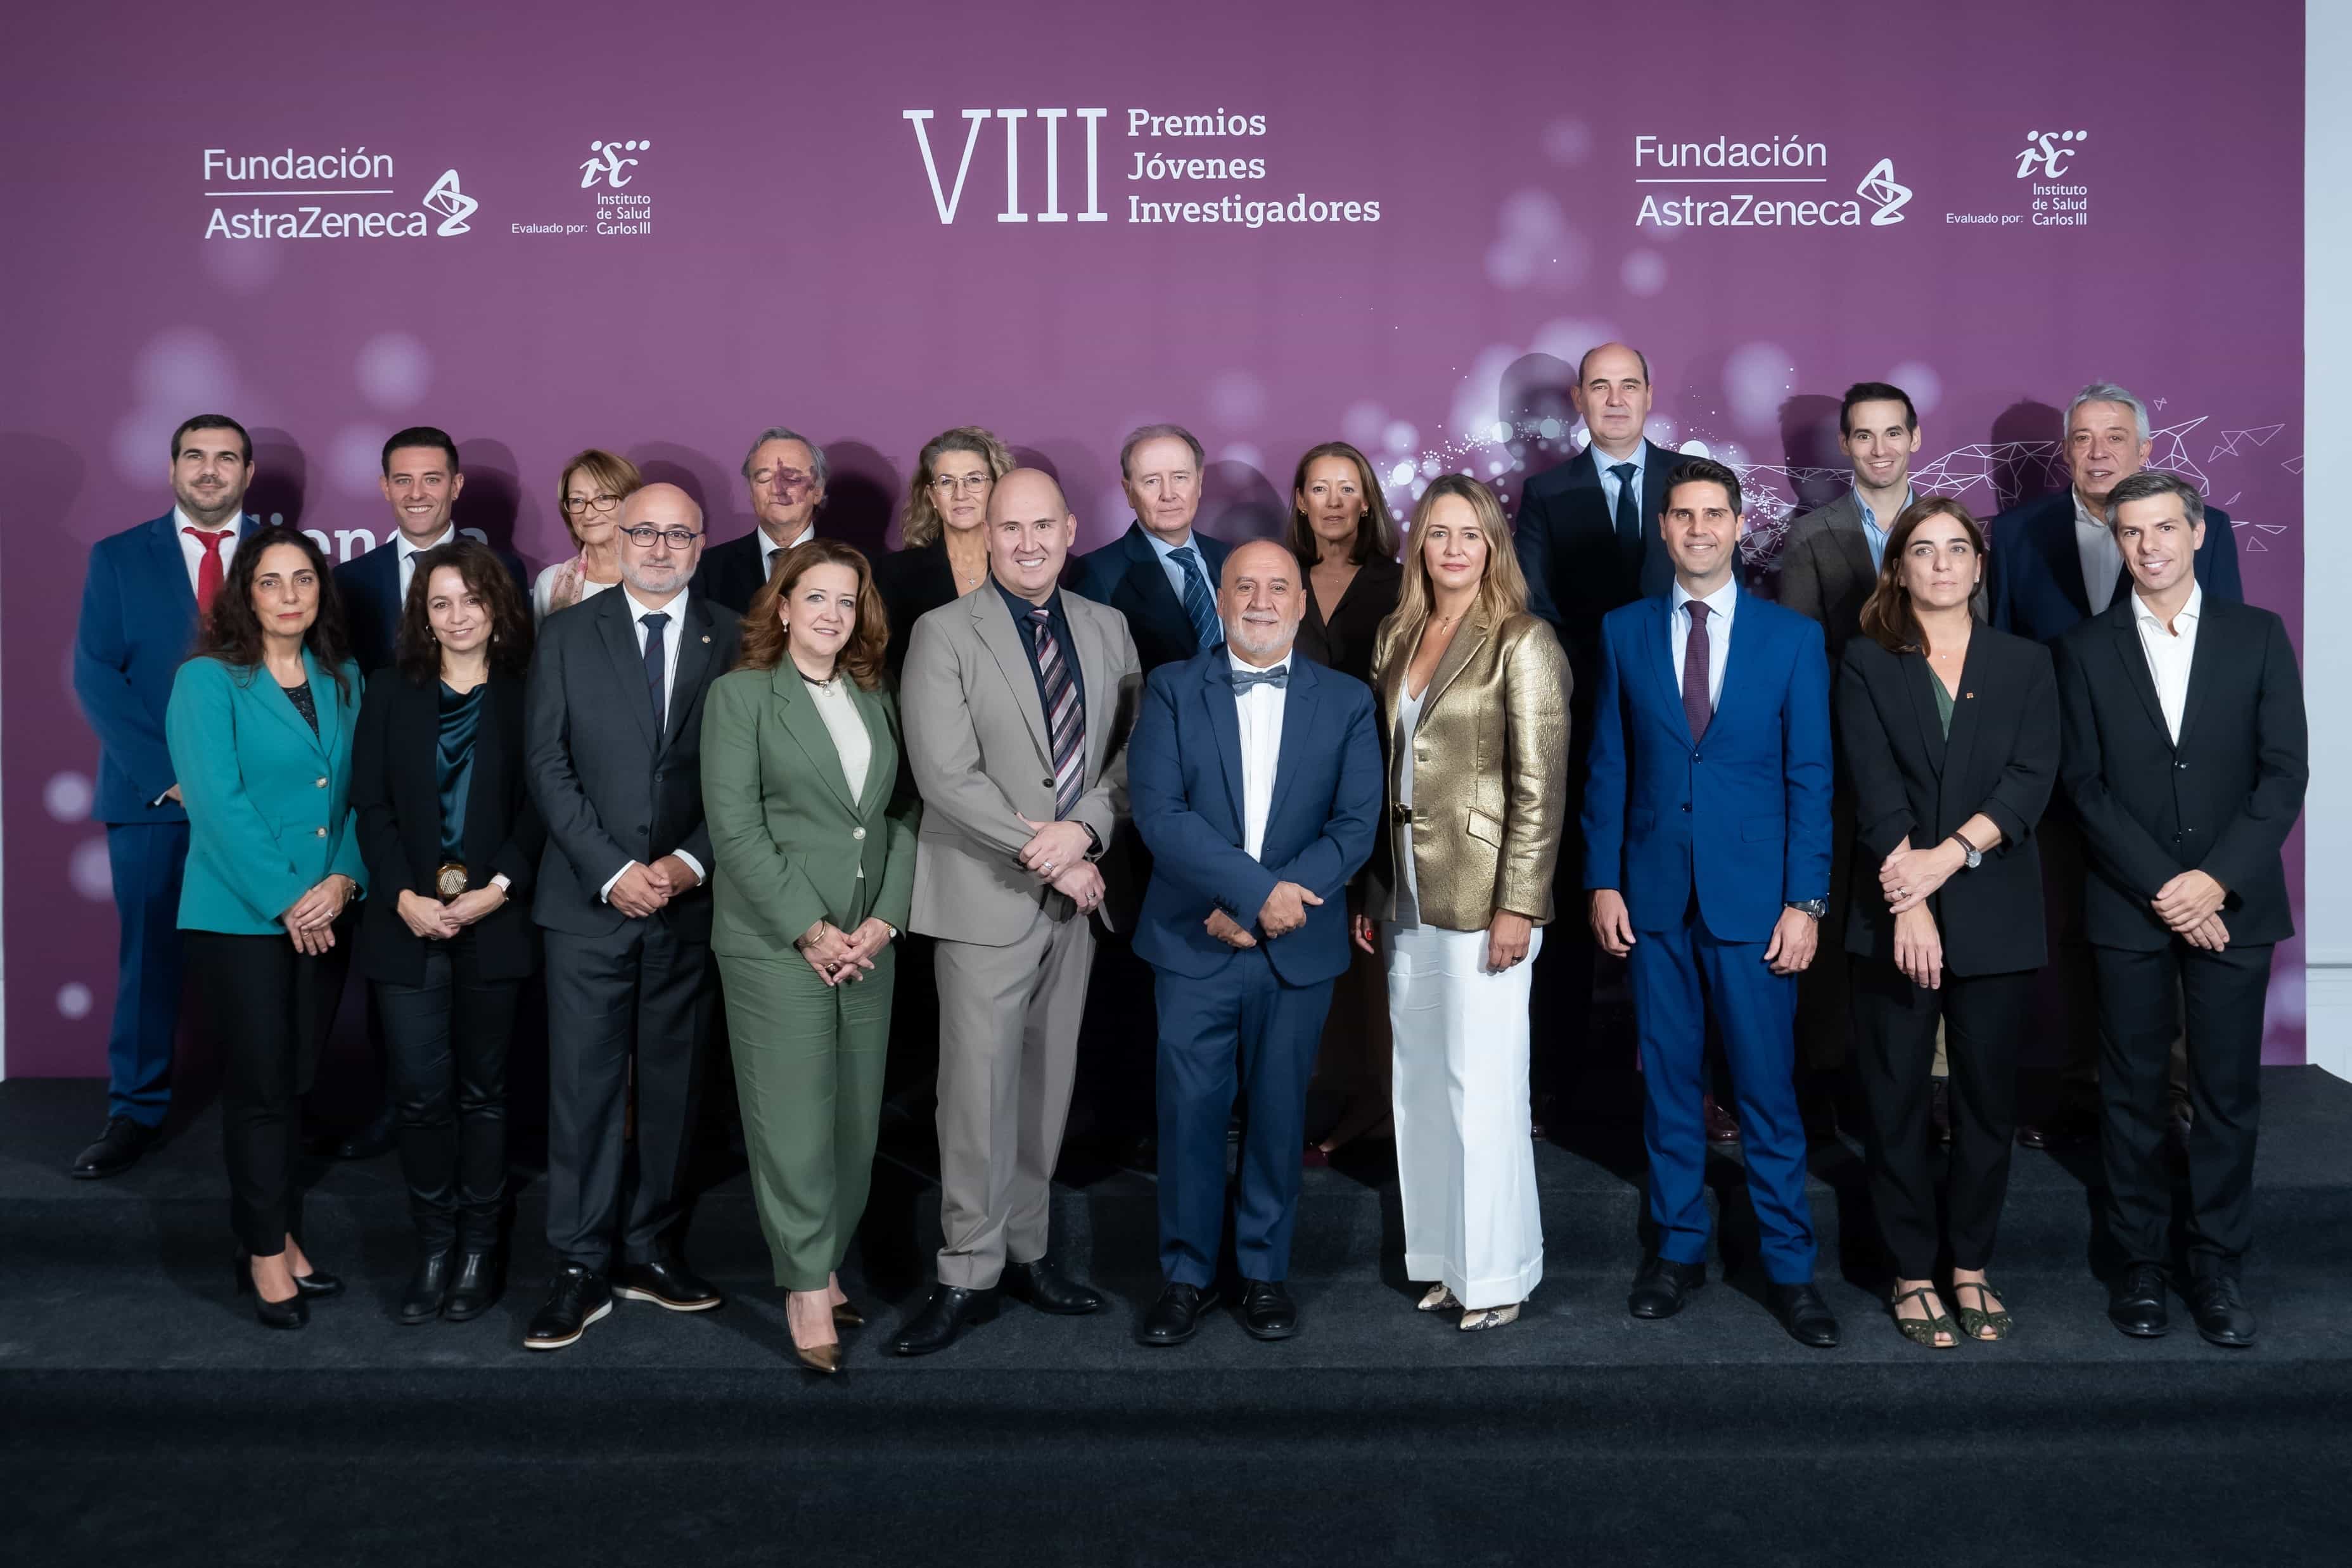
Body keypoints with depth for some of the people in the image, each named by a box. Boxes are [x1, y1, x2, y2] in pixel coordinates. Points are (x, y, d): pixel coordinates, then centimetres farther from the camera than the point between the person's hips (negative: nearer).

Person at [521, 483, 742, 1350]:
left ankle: (653, 1250, 19)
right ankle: (583, 1269, 7)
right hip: (590, 899, -1)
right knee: (585, 1085, -1)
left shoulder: (733, 641, 5)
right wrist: (612, 871, -10)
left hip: (691, 898, 1)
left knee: (673, 1083, 8)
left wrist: (691, 863, -10)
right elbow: (548, 763, -1)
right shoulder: (566, 636, 6)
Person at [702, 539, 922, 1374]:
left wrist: (885, 919, -3)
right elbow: (735, 826, -8)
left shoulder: (876, 700, 14)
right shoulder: (741, 693, 0)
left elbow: (905, 815, 10)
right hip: (777, 944, -5)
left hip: (869, 942, 5)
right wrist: (809, 929, -13)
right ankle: (808, 1294, 5)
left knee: (856, 1118, 7)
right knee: (794, 1120, -4)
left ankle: (823, 1265, 20)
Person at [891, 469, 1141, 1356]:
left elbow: (1134, 751, 7)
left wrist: (1084, 829, -12)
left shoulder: (1107, 630, 10)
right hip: (985, 899, -5)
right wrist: (1047, 859, -14)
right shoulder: (944, 635, -5)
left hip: (1075, 894, 5)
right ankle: (968, 1276, 9)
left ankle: (1025, 1250, 24)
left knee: (1047, 1084, 12)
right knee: (978, 1090, -2)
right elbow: (946, 775, -13)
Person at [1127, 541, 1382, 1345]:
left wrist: (1281, 900, -14)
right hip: (1193, 945, -1)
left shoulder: (1347, 700, 5)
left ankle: (1265, 1272, 24)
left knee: (1279, 1116, 9)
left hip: (1298, 948, 1)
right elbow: (1157, 811, -9)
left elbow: (1356, 823, -3)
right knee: (1190, 1113, 3)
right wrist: (1257, 889, -18)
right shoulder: (1171, 689, 2)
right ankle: (1187, 1275, 18)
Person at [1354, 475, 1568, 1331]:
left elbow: (1539, 788, -11)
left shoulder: (1522, 644, -8)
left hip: (1481, 898, -6)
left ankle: (1497, 1274, 14)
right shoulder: (1394, 638, 11)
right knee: (1420, 1085, 12)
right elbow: (1381, 771, 13)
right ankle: (1443, 1257, 25)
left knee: (1481, 1090, 0)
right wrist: (1370, 892, 11)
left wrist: (1516, 906, -16)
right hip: (1407, 899, 6)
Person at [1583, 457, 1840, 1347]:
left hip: (1753, 897, -2)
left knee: (1768, 1088, 1)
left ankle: (1789, 1266, 13)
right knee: (1666, 1080, 9)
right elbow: (1607, 766, 7)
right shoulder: (1625, 632, 7)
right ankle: (1679, 1247, 22)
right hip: (1654, 896, 2)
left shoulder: (1792, 637, 2)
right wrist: (1602, 881, 0)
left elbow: (1810, 777, 0)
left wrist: (1805, 901, -6)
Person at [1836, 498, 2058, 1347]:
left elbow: (2032, 780, -4)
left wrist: (1950, 853, -18)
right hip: (1893, 915, -1)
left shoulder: (2024, 663, 9)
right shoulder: (1867, 664, 4)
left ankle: (1971, 1266, 21)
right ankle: (1912, 1271, 15)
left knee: (1988, 1099, 8)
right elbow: (1875, 790, -7)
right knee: (1897, 1101, 4)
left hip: (1995, 917, 2)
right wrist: (1910, 906, -17)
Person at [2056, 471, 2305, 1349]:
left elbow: (2285, 772, 0)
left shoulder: (2258, 636, 5)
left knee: (2228, 1096, 5)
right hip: (2129, 909, 0)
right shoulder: (2086, 650, 4)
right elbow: (2086, 785, -2)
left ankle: (2217, 1268, 16)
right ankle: (2139, 1266, 15)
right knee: (2132, 1094, 5)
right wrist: (2164, 889, -10)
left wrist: (2217, 878, -11)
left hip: (2233, 904, 0)